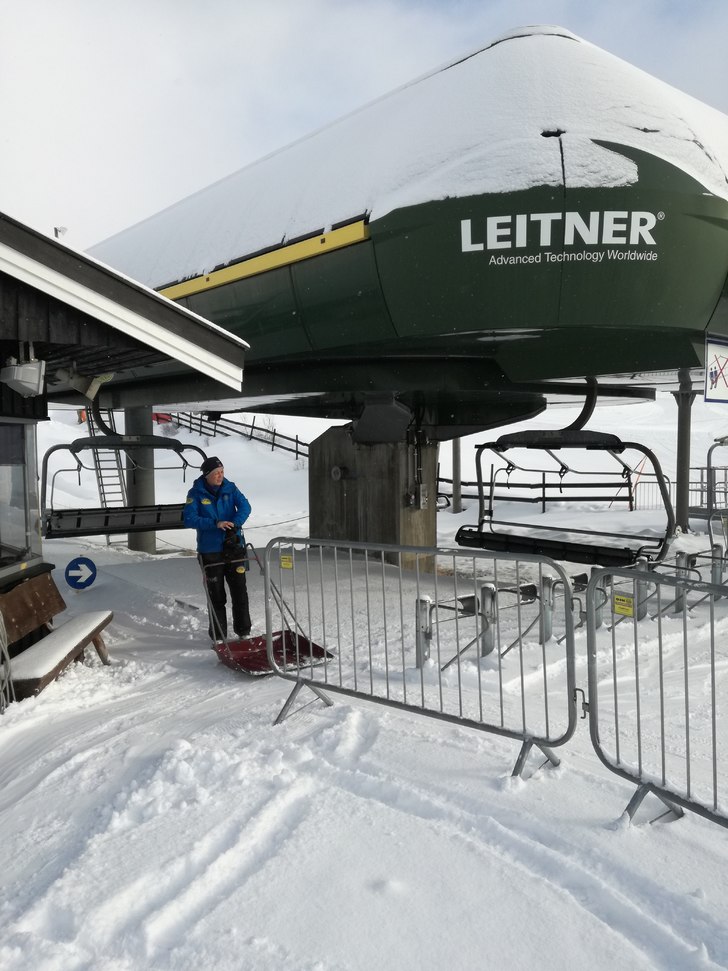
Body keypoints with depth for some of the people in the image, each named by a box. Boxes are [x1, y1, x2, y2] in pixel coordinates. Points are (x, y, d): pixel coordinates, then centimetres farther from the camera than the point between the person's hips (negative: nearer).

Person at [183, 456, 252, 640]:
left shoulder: (230, 488, 1)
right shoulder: (196, 493, -7)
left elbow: (245, 507, -9)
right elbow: (189, 519, -15)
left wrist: (234, 525, -26)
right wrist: (215, 523, -26)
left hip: (234, 547, 2)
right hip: (210, 551, -2)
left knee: (240, 591, 4)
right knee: (216, 596, 6)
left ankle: (243, 631, 17)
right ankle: (218, 636, 17)